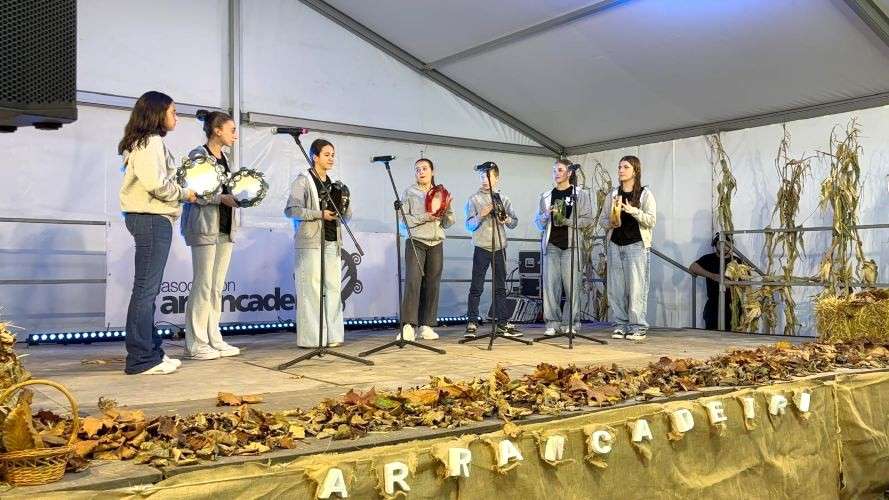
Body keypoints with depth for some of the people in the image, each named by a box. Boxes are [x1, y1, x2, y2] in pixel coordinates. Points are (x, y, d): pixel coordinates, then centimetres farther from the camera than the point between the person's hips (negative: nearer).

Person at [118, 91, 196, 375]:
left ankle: (150, 352, 18)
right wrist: (185, 194, -7)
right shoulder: (150, 141, -11)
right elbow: (157, 184, -21)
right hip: (152, 219, -11)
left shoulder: (149, 142, 20)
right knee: (146, 289, -8)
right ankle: (141, 359, -5)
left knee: (148, 289, 12)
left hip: (153, 219, 11)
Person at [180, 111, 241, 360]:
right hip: (204, 226, -8)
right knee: (203, 285, -6)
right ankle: (195, 343, 1)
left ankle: (213, 339, 15)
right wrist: (222, 198, -19)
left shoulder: (225, 158, 17)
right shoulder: (198, 156, -6)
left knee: (217, 286, 9)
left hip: (226, 227, 8)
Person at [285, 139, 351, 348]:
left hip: (332, 243, 6)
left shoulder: (333, 183, 20)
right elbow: (291, 210, -12)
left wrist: (345, 206, -2)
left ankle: (332, 336, 9)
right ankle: (310, 338, -4)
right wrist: (320, 214, -17)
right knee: (312, 290, -8)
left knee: (334, 289, 3)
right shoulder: (303, 180, 0)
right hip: (311, 243, -6)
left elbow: (347, 215, 20)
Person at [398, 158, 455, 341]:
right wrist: (425, 217, -15)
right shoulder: (409, 192, 6)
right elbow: (403, 218, -5)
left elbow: (448, 223, 13)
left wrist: (446, 210, -7)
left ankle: (426, 326, 4)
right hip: (416, 242, -3)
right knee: (413, 281, -15)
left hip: (436, 244, 4)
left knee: (432, 284, 0)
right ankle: (408, 325, -18)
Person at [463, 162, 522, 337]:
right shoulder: (474, 199, 2)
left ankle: (502, 323, 12)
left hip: (500, 247, 3)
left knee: (500, 287, 7)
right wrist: (481, 215, -20)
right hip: (481, 248, -3)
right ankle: (472, 323, 0)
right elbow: (469, 225, -3)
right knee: (477, 287, -4)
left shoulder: (503, 199, 10)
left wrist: (507, 219, -12)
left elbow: (514, 223, 9)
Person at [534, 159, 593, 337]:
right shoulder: (546, 196, 16)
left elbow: (588, 220, -1)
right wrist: (546, 215, -5)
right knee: (550, 284, -2)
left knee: (571, 285, -5)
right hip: (551, 245, 3)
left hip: (571, 245, -3)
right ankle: (552, 323, 3)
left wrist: (567, 221, -13)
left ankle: (570, 324, 2)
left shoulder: (581, 195, 7)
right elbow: (538, 222, 16)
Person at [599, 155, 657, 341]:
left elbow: (651, 221, -5)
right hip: (615, 245, 4)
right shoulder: (613, 195, 15)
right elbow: (602, 220, 16)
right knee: (615, 287, 2)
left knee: (636, 287, -9)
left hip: (636, 245, -4)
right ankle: (621, 325, 9)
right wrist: (610, 222, -6)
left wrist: (632, 210, -19)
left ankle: (638, 327, -5)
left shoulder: (645, 193, 3)